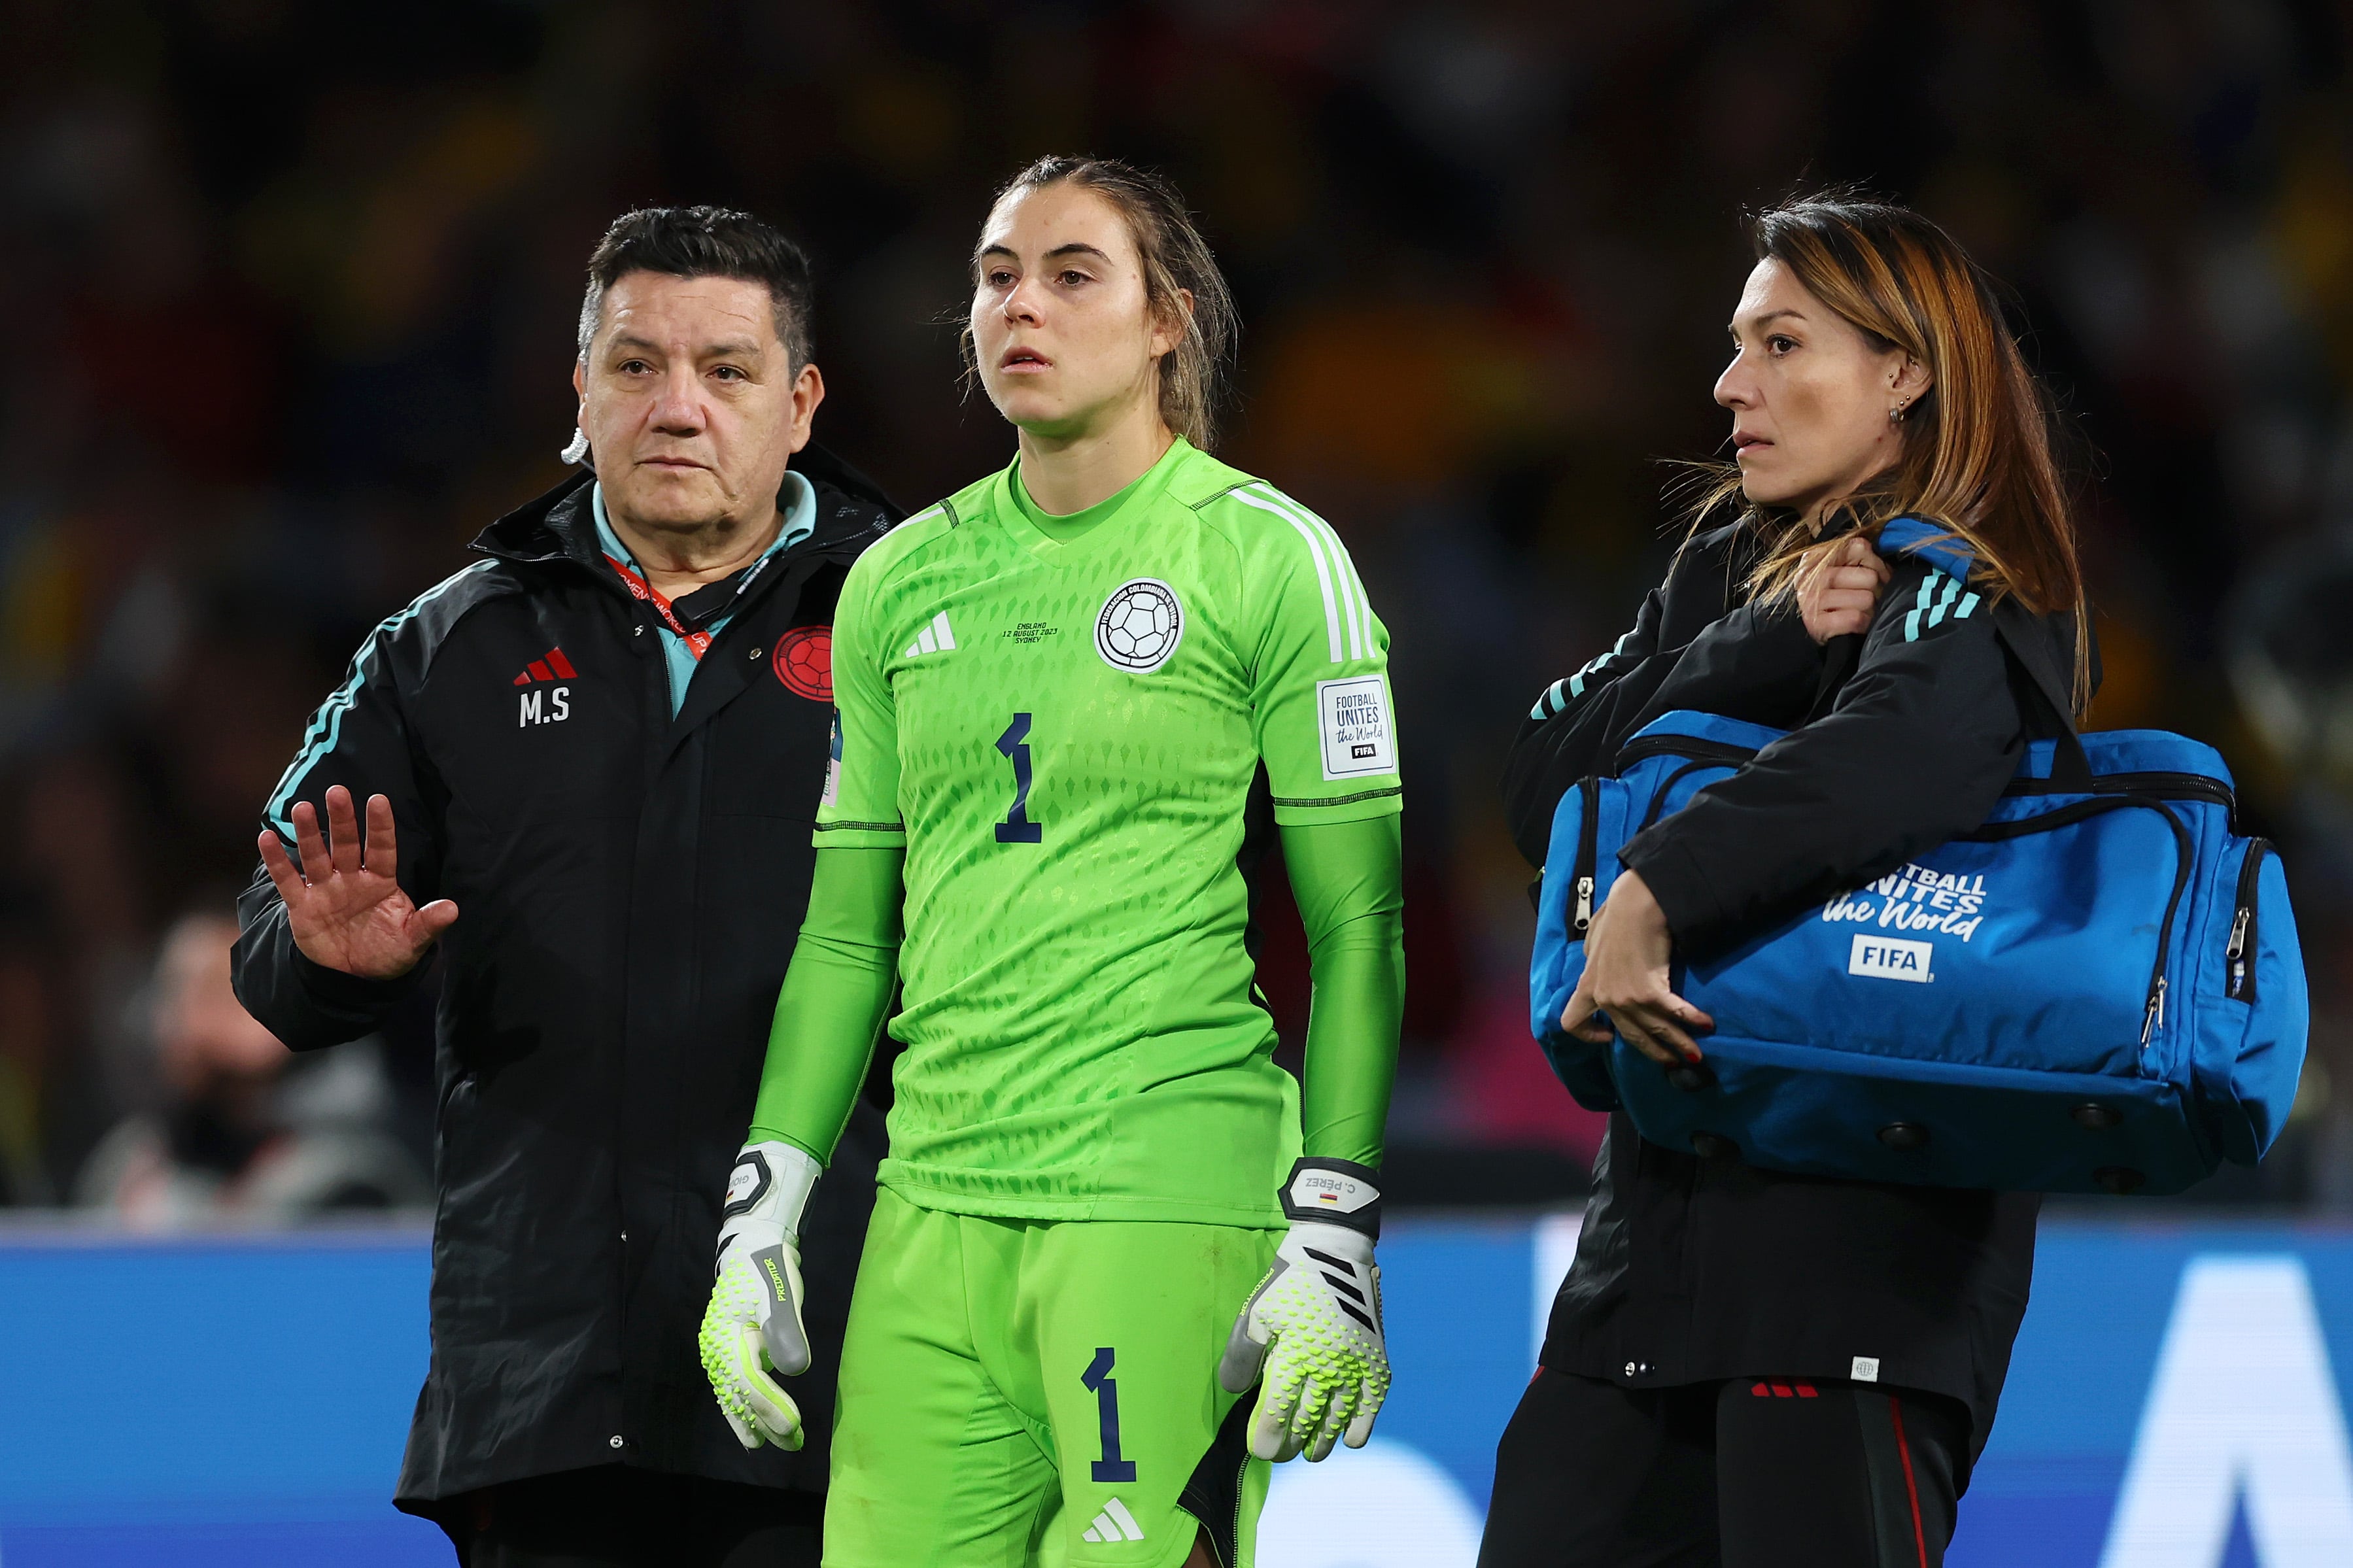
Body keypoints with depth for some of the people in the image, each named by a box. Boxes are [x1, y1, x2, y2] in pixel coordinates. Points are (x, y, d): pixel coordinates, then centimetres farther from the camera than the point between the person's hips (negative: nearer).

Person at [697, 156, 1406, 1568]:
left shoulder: (1267, 557, -1)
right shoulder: (900, 581, 14)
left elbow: (1360, 923, -3)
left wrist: (1336, 1241, -10)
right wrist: (762, 1216, 10)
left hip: (1169, 1200, -5)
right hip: (937, 1213, 5)